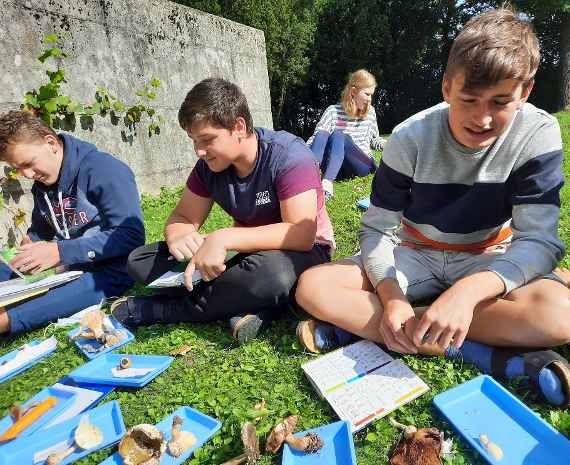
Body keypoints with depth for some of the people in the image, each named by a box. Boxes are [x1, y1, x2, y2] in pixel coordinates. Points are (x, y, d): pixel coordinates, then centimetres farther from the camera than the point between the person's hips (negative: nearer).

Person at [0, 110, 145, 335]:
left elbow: (131, 236, -22)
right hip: (64, 269, 9)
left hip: (108, 271, -8)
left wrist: (61, 252, -24)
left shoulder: (106, 170, -15)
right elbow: (39, 230, 26)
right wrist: (29, 243, 0)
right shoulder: (41, 184, 11)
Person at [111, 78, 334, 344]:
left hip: (304, 252, -5)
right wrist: (177, 237, -23)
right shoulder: (209, 165, -4)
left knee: (269, 272, -43)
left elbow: (302, 235, -29)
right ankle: (255, 304, -19)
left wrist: (223, 239, -36)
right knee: (139, 261, -6)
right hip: (249, 252, 6)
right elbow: (183, 218, 2)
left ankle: (155, 309, -17)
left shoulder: (288, 155, -22)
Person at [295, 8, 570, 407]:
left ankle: (359, 323, -29)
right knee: (312, 288, -23)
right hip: (416, 257, 1)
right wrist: (392, 297, -33)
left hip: (487, 262, 0)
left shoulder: (537, 134, -16)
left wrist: (469, 291, -40)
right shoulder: (410, 138, -17)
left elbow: (538, 239, -20)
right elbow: (377, 230, -14)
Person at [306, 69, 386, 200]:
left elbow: (373, 139, 21)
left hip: (363, 165, 0)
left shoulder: (370, 112, 10)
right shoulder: (333, 111, 2)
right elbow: (316, 137, -9)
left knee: (338, 135, -31)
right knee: (322, 134, -30)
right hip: (336, 169, 0)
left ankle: (327, 184, -54)